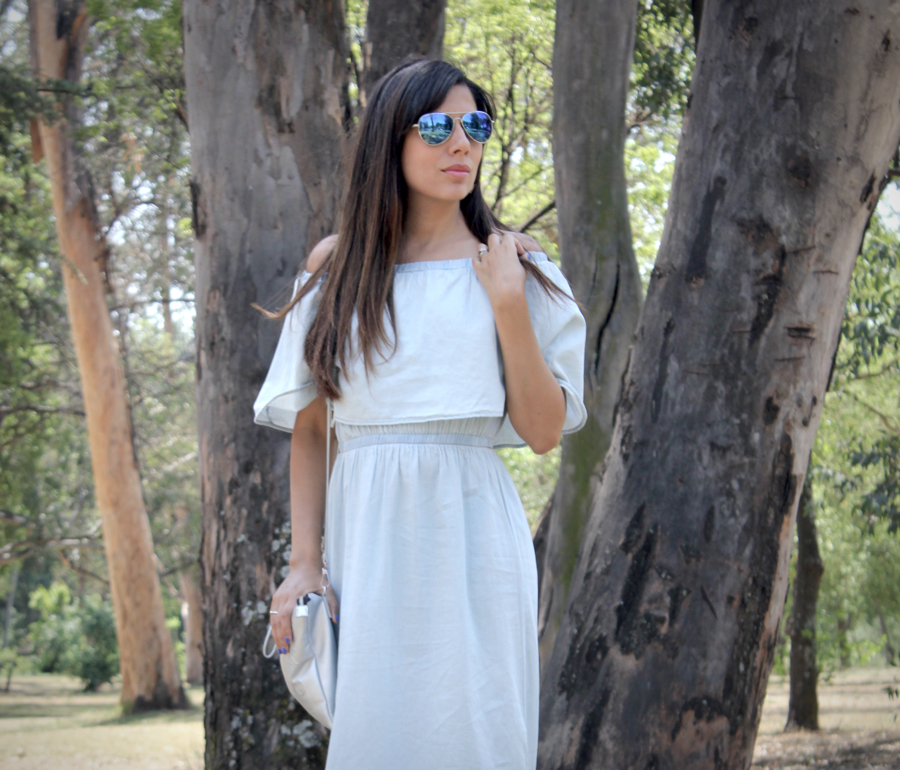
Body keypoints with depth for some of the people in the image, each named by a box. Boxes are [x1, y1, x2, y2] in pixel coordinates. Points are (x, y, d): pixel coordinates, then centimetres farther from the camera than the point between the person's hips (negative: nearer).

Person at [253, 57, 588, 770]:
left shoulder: (516, 268, 5)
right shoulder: (337, 269, 8)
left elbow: (544, 431, -1)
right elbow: (309, 428, 9)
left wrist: (509, 306, -9)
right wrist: (304, 562, 2)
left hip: (469, 531, -1)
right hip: (363, 536, 1)